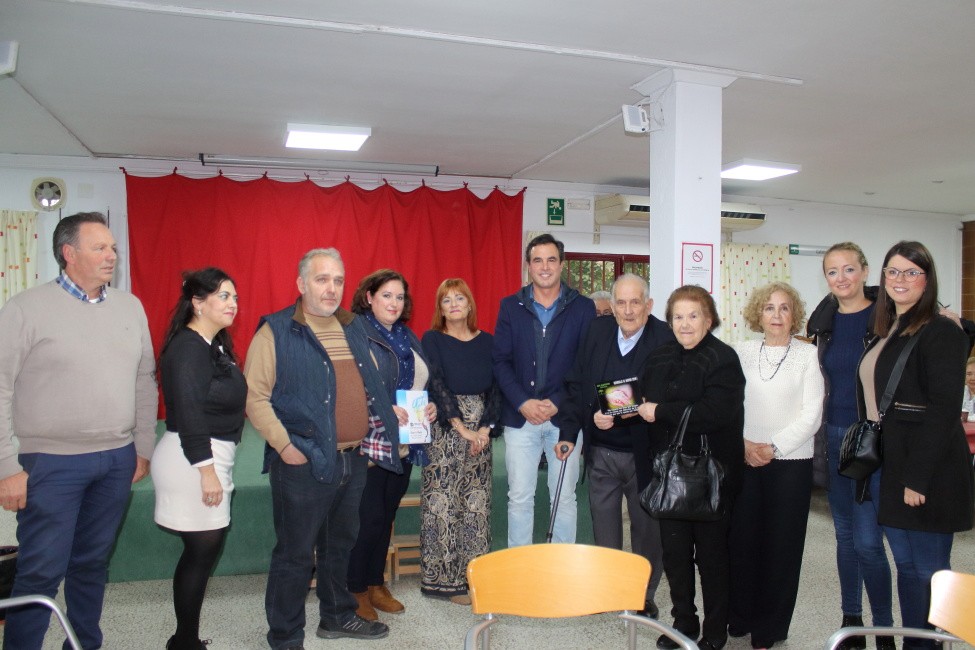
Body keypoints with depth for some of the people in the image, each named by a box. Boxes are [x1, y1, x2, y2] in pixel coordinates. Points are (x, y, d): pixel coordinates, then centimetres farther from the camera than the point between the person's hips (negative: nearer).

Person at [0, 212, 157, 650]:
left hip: (117, 461, 4)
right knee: (41, 572, 3)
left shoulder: (131, 307, 6)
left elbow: (145, 382, 11)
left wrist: (144, 447, 10)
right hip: (52, 464, -4)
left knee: (92, 564, 17)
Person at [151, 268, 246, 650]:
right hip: (194, 460, -9)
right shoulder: (188, 347, -16)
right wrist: (207, 470, -21)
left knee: (202, 552, 14)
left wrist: (216, 467, 15)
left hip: (211, 457, 9)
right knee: (202, 551, 0)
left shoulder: (214, 346, 12)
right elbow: (188, 413, -21)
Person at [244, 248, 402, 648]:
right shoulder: (276, 332, -9)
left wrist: (382, 424, 7)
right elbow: (255, 396, -12)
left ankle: (338, 616, 39)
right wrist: (285, 446, -16)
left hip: (354, 459, 6)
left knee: (341, 545, 20)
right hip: (303, 464, -6)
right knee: (296, 553, 5)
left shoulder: (355, 328, 11)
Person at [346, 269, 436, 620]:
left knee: (386, 515, 15)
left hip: (404, 444, 7)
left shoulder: (408, 338, 14)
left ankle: (375, 582, 30)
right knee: (369, 516, -1)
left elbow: (422, 383, 22)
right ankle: (356, 589, 18)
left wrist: (430, 406, 2)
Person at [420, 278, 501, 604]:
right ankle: (445, 579, 8)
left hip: (480, 432, 4)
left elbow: (496, 387, 6)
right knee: (443, 503, -3)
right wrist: (462, 428, -14)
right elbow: (436, 384, -9)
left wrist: (486, 428, -7)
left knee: (477, 503, 6)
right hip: (444, 429, -3)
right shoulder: (433, 339, 0)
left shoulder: (487, 341, 10)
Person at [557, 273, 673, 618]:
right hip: (601, 451, 4)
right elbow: (576, 384, 5)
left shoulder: (667, 339, -12)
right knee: (603, 525, 16)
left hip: (644, 452, -3)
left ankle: (644, 594, 31)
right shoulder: (597, 331, 2)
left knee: (647, 526, 12)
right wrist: (592, 415, -8)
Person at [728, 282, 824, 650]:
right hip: (746, 461, 2)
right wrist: (743, 444, -8)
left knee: (781, 545, 5)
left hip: (790, 463, -2)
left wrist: (774, 447, -12)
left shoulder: (807, 354, -1)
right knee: (741, 539, 5)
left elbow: (811, 415, -6)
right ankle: (740, 618, 22)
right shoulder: (743, 352, 6)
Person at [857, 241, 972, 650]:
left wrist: (917, 478, -20)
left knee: (929, 571, 4)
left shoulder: (941, 333, -12)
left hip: (926, 472, -8)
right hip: (888, 467, 8)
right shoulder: (885, 332, 13)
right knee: (905, 566, 16)